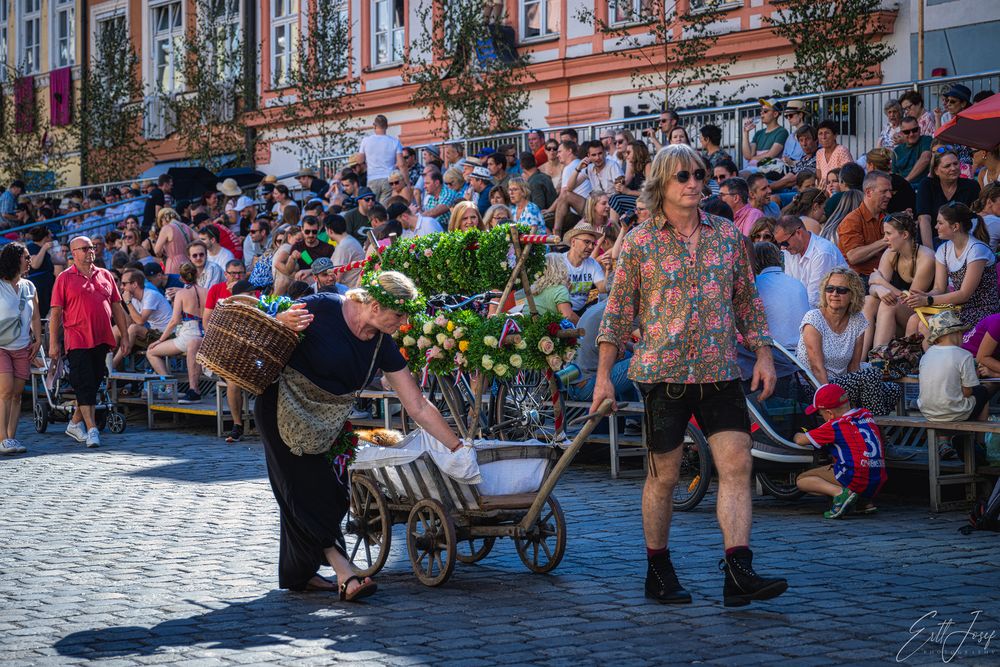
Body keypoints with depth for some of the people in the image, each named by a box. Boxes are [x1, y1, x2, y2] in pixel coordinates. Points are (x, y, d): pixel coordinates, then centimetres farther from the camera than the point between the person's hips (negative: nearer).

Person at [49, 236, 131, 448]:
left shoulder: (105, 275, 13)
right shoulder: (65, 278, 1)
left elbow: (117, 308, 16)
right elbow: (55, 312, -1)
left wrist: (125, 336, 11)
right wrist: (53, 343, -6)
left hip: (101, 340, 5)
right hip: (77, 341, -5)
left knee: (94, 383, 10)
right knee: (84, 385, -9)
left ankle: (75, 423, 25)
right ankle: (92, 429, -11)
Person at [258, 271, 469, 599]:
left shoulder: (382, 347, -7)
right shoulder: (322, 309, -22)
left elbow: (419, 407, -4)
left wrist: (457, 447, -7)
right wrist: (283, 323, -34)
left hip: (327, 422, 7)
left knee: (329, 492, 8)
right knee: (308, 489, -11)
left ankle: (299, 574, 21)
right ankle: (344, 572, -16)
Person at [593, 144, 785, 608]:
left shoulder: (726, 235, 9)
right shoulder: (639, 242, -1)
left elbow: (747, 300, 15)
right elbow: (618, 312, 3)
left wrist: (763, 354, 6)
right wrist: (603, 376, 1)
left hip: (720, 373, 3)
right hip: (663, 372, -3)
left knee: (737, 465, -8)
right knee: (663, 475, 5)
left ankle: (739, 573, -9)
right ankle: (658, 573, 19)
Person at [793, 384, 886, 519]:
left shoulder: (834, 426, -3)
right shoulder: (867, 415, 14)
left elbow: (800, 440, 6)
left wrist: (797, 435, 28)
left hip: (855, 480, -7)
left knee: (801, 480, 5)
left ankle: (839, 492, -18)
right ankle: (865, 501, 13)